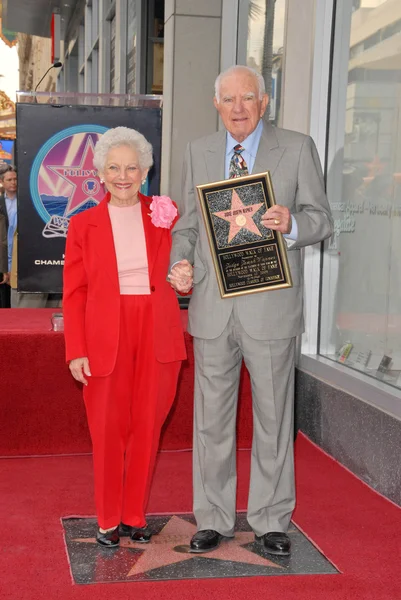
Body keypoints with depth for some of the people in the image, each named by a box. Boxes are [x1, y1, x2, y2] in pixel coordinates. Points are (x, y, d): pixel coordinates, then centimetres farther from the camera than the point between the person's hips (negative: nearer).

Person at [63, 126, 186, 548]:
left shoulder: (166, 215, 7)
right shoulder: (84, 225, 4)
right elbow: (73, 293, 2)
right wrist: (76, 351, -6)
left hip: (156, 335, 1)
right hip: (106, 339, -1)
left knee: (146, 427, 7)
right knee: (108, 430, 3)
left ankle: (135, 515, 23)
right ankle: (108, 519, 20)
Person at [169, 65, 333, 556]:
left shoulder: (297, 148, 1)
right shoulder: (198, 152, 11)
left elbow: (321, 218, 1)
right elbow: (188, 221, 14)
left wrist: (292, 224, -21)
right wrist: (180, 260, -5)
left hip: (270, 307, -2)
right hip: (211, 305, 3)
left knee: (273, 418, 8)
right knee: (211, 418, 11)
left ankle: (271, 521, 23)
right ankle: (213, 519, 26)